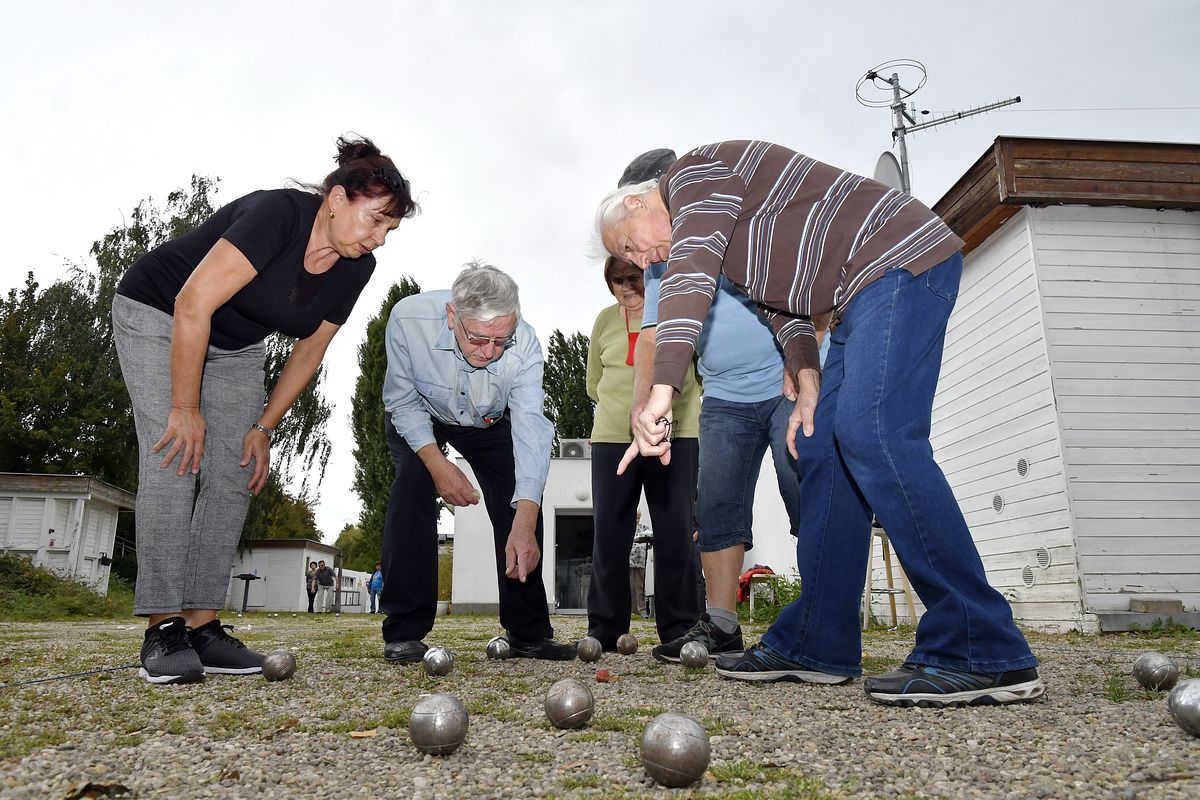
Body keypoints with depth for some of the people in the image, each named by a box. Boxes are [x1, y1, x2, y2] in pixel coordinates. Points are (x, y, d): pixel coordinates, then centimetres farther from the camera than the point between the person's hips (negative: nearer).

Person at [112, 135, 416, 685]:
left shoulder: (356, 267, -9)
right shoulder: (277, 214, -30)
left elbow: (309, 351, 0)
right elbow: (193, 306, -30)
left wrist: (263, 426, -3)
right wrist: (186, 408, -25)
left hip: (235, 347, 6)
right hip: (156, 316, -6)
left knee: (234, 476, -5)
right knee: (173, 460, -17)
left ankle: (201, 626, -3)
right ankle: (163, 630, -14)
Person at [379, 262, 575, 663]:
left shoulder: (524, 342, -36)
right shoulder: (409, 318, -37)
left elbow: (529, 427, -41)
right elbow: (403, 401, -23)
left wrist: (524, 523, -50)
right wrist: (437, 464, -35)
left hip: (490, 422, 1)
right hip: (419, 417, -1)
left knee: (523, 502, -12)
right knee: (413, 486, -24)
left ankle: (528, 633, 0)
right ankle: (404, 632, -14)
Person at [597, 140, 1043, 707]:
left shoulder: (695, 171, -6)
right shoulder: (725, 233, 24)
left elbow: (690, 273, -24)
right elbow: (781, 301, 22)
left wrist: (661, 392, -35)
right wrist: (809, 385, 5)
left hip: (902, 261, -10)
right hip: (863, 298, 10)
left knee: (872, 437, -22)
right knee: (822, 451, 4)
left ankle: (983, 656, -20)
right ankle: (818, 642, 7)